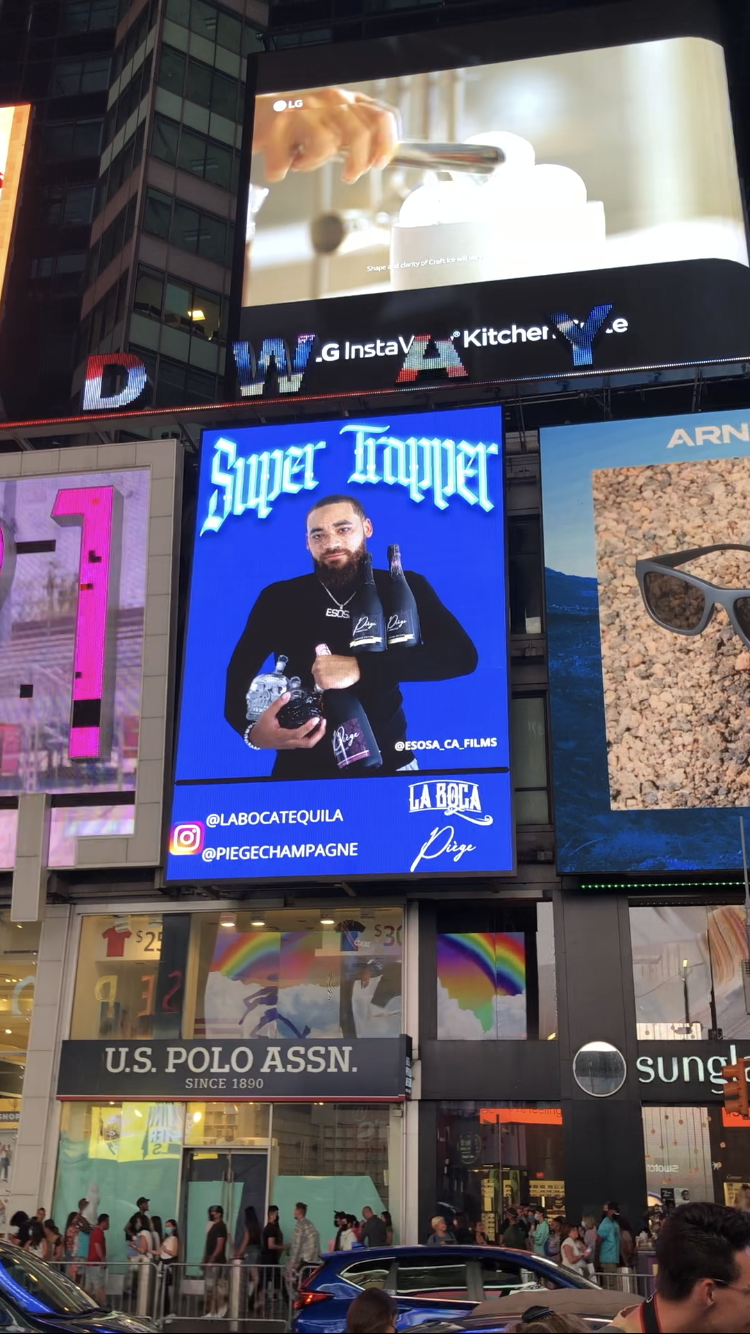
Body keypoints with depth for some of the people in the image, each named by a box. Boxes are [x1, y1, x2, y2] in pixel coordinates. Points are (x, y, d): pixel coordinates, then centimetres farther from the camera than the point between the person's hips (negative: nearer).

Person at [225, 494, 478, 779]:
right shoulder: (277, 598, 6)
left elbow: (462, 655, -13)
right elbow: (238, 675, 2)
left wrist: (360, 668, -24)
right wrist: (251, 730, -21)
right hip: (303, 766, 1)